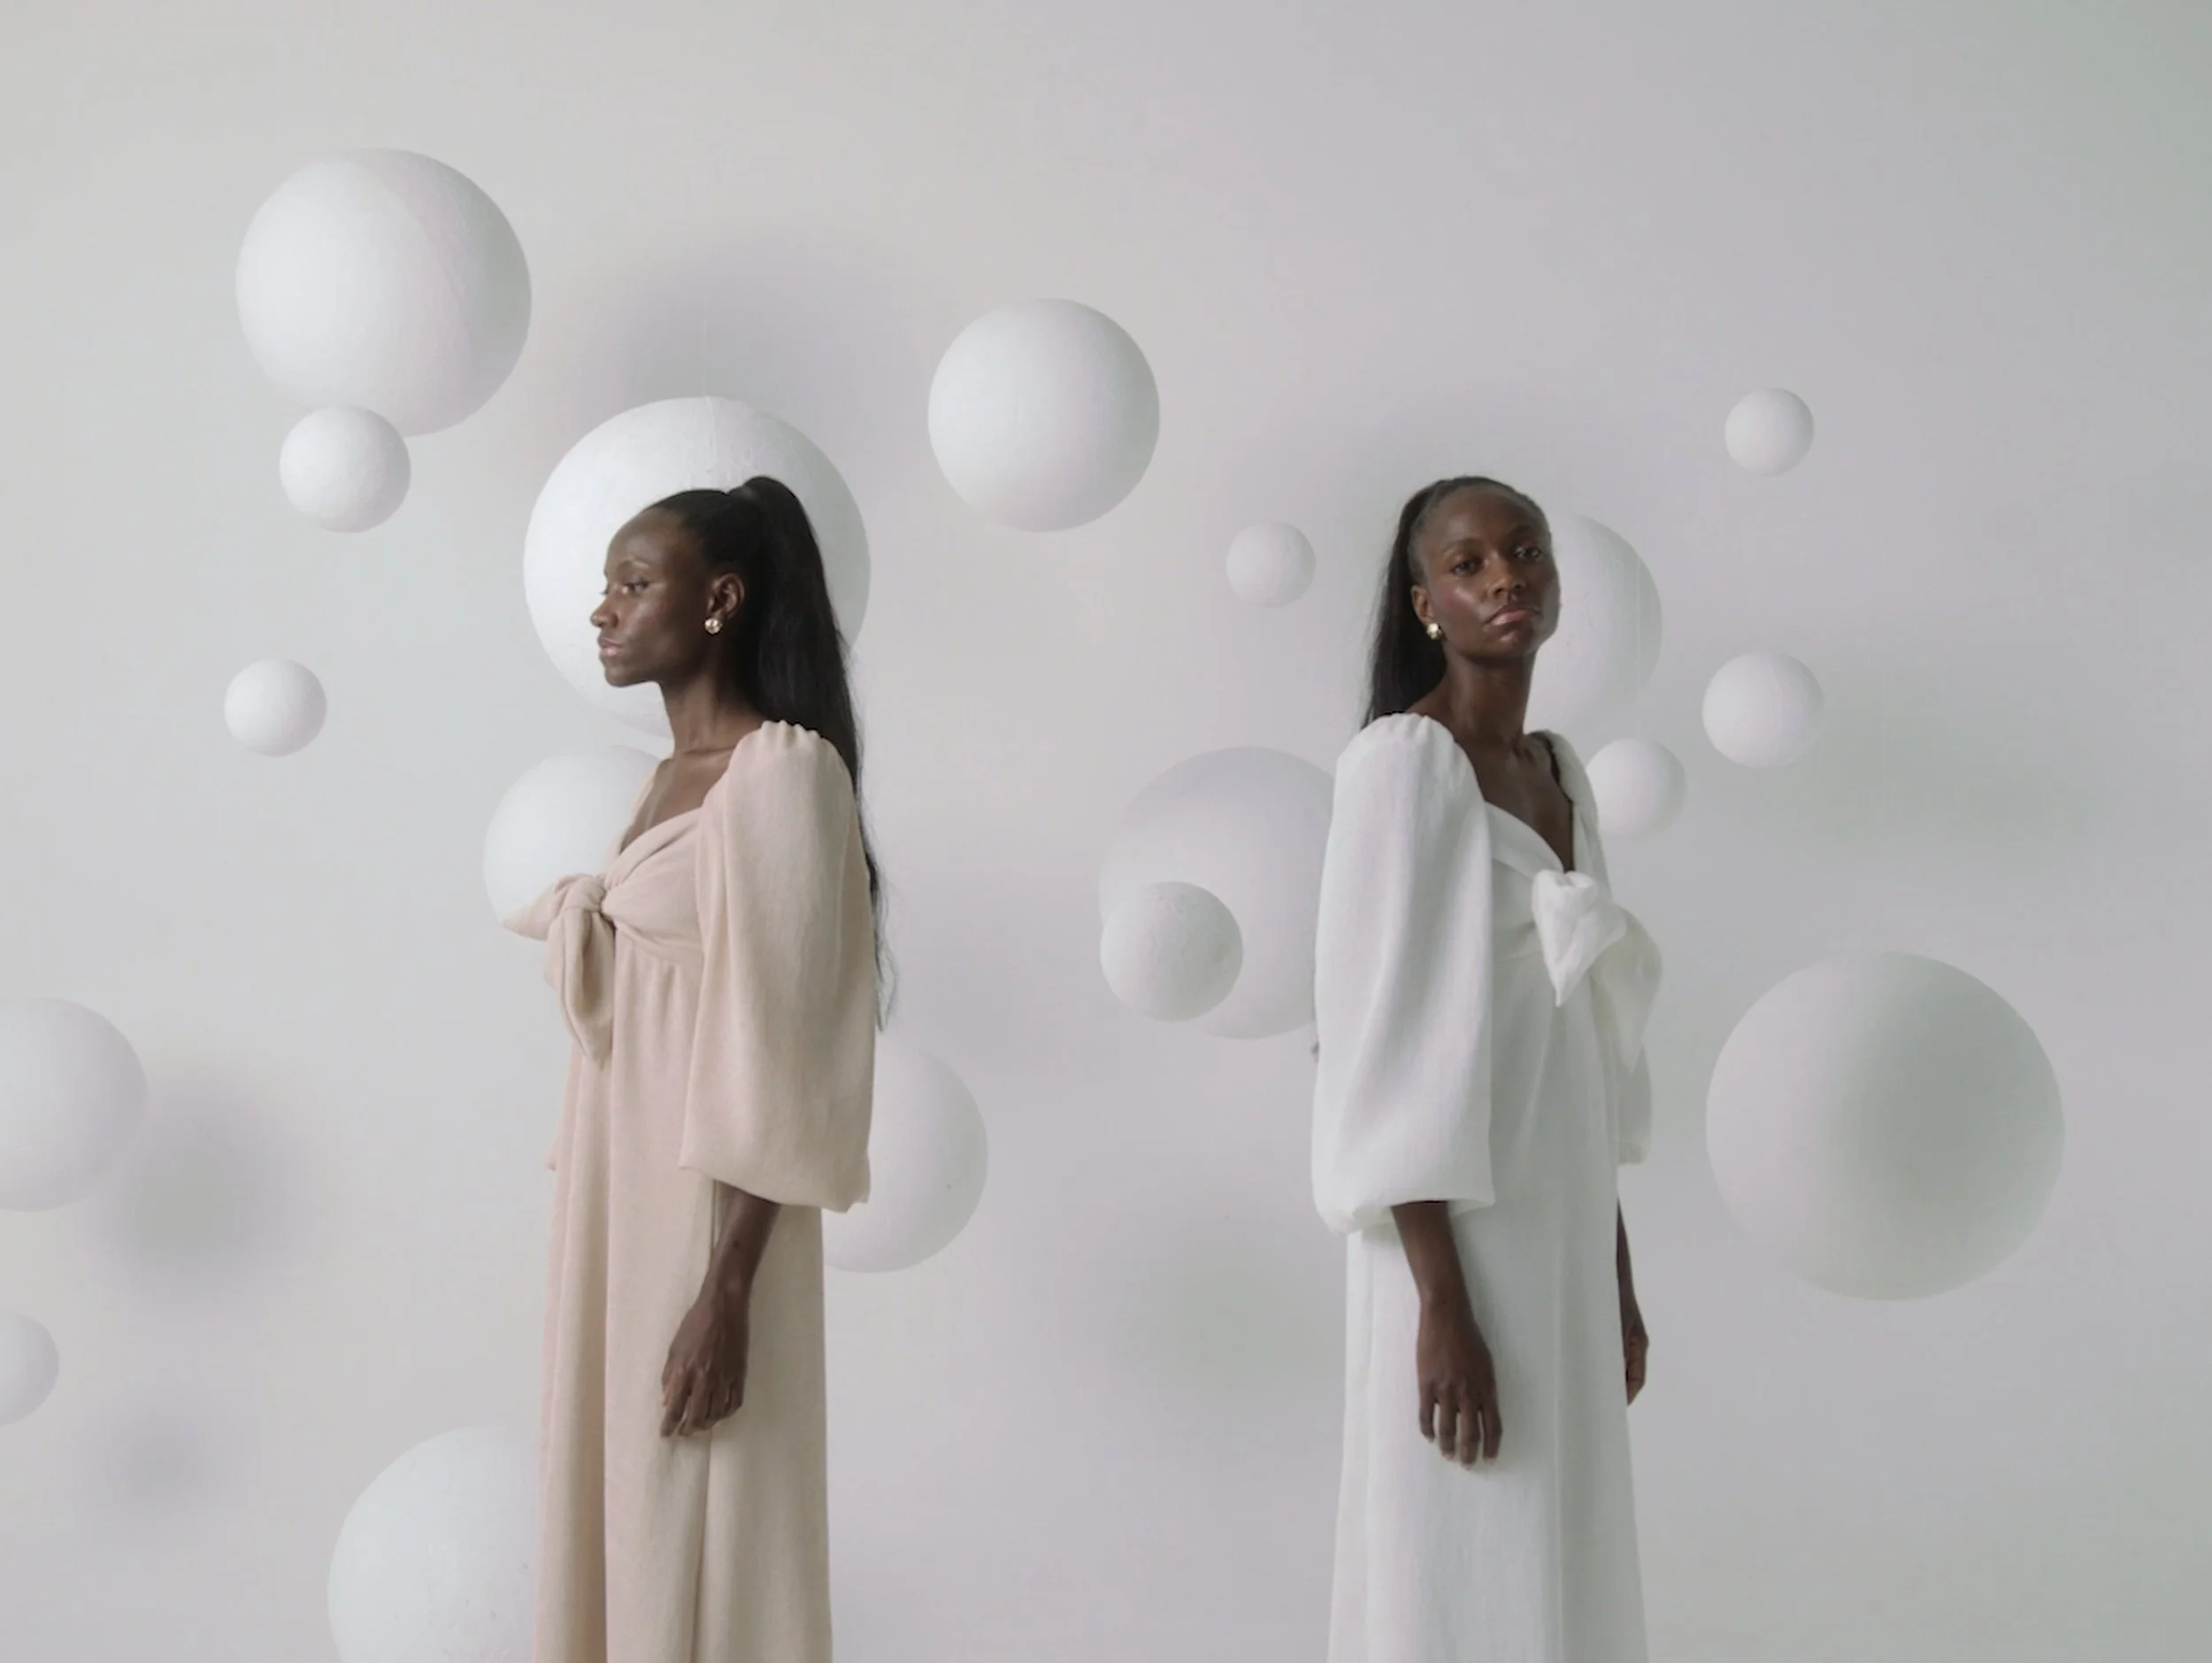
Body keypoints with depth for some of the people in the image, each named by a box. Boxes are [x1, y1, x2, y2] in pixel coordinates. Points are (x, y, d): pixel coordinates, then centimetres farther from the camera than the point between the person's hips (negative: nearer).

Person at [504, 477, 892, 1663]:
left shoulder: (783, 770, -14)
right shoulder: (670, 775, 12)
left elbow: (780, 1054, -19)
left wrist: (726, 1292, -21)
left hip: (705, 1214, -8)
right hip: (619, 1196, 8)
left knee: (695, 1537, -1)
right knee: (615, 1509, 12)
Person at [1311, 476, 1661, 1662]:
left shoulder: (1560, 775, 13)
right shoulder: (1403, 760, -12)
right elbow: (1388, 1037, -18)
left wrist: (1616, 1275, 16)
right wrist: (1444, 1306, -21)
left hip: (1559, 1233, 8)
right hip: (1460, 1242, -8)